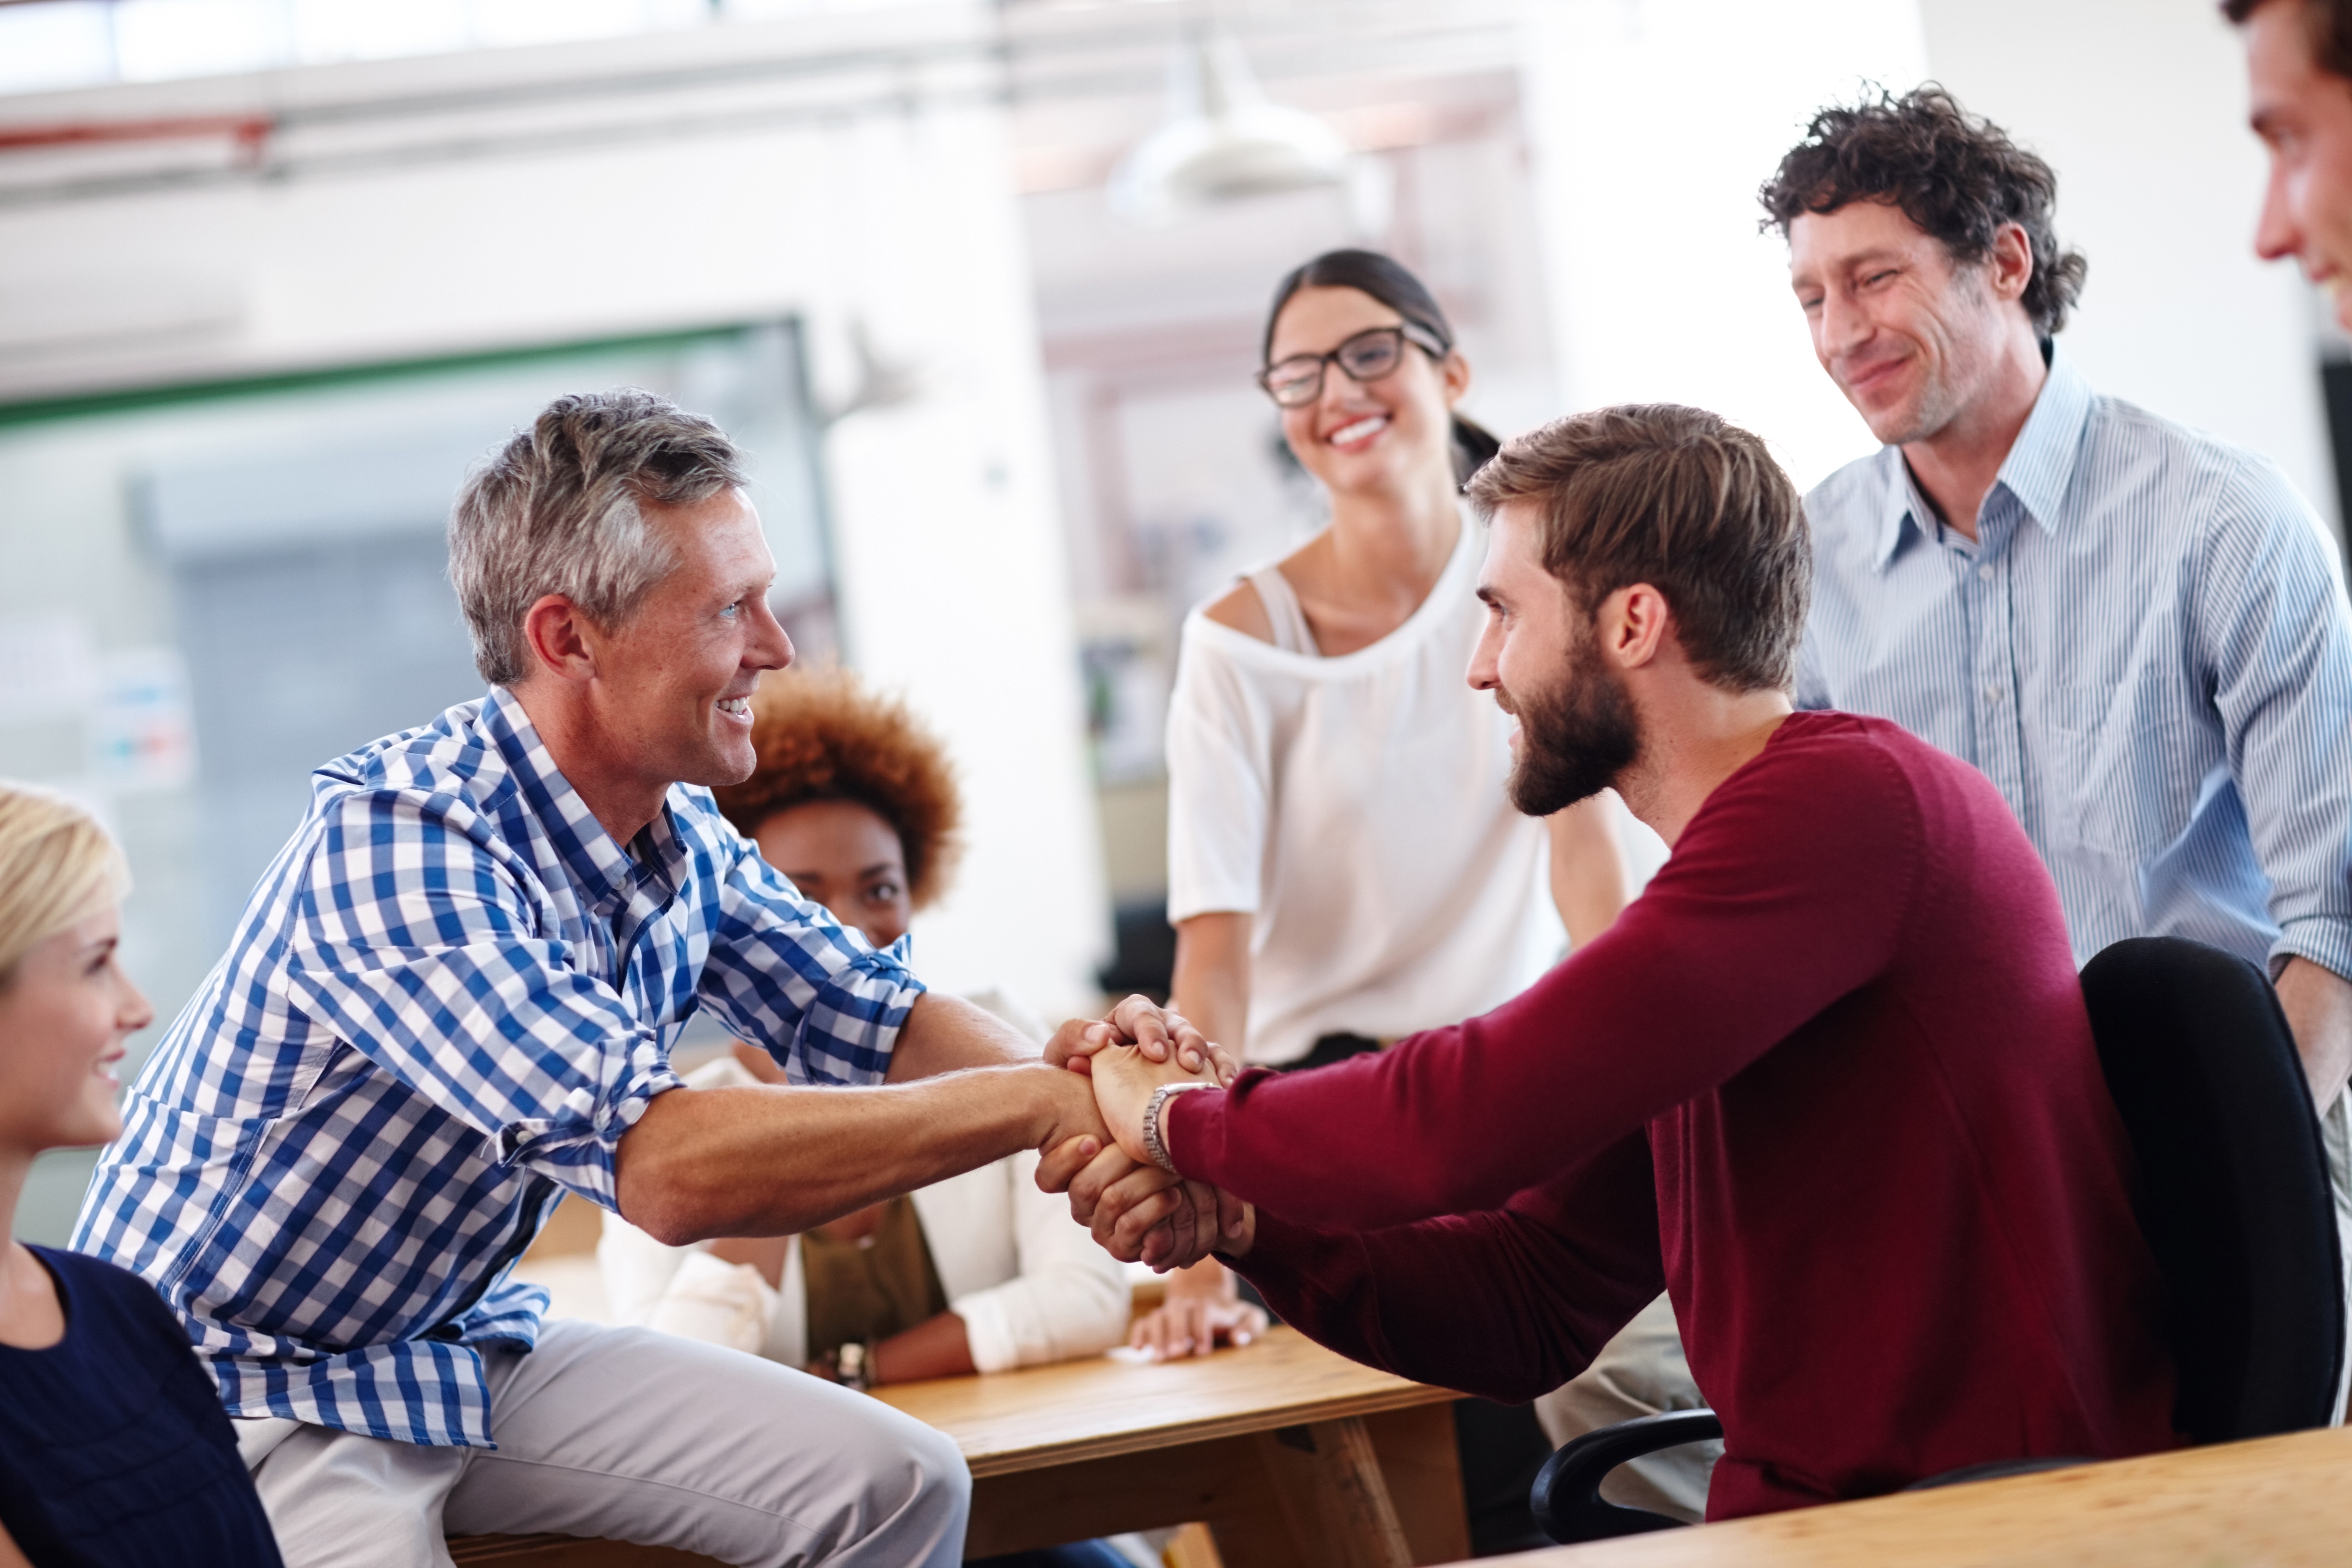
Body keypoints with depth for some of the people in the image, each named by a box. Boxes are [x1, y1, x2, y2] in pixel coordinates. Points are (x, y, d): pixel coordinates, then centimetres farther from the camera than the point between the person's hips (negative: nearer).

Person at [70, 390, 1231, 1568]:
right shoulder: (394, 842, -29)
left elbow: (875, 1020, 6)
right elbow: (666, 1169, -38)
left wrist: (1071, 1065, -17)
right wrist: (1040, 1101, -34)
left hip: (467, 1341, 8)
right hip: (231, 1391, -7)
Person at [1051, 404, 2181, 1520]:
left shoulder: (1851, 797, -16)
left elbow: (1473, 1123, -23)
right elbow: (1533, 1310, 15)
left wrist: (1179, 1117, -6)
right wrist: (1238, 1221, 1)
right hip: (1806, 1510, 8)